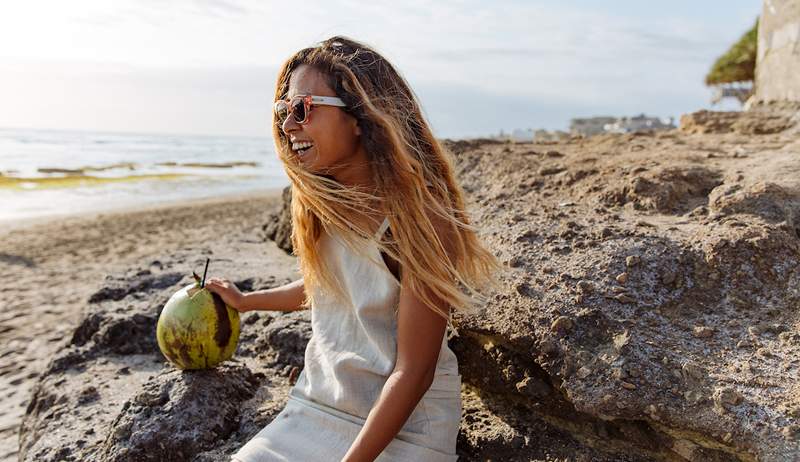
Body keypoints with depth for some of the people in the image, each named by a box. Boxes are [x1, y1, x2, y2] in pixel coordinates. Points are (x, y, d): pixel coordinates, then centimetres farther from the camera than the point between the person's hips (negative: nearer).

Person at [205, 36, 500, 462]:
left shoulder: (418, 216, -23)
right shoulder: (321, 205, -2)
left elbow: (413, 372, -21)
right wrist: (245, 301, 25)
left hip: (402, 425, -5)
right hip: (317, 407, 6)